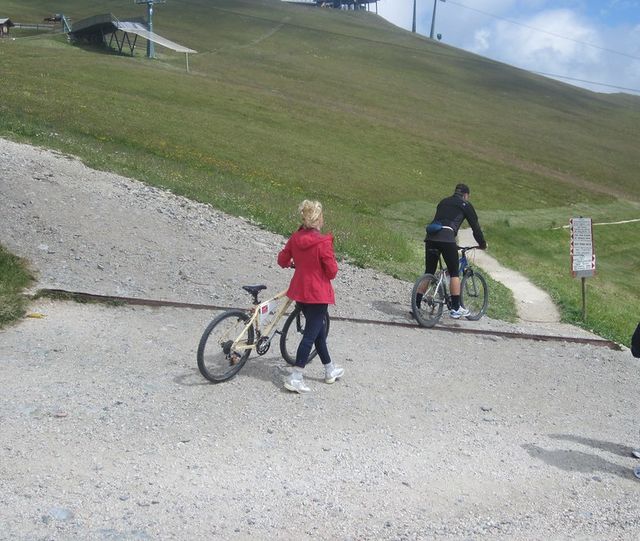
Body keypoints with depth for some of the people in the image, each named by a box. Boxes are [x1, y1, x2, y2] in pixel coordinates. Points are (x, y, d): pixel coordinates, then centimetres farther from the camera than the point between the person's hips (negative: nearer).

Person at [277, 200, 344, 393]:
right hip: (318, 293, -7)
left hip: (300, 290, 7)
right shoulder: (323, 243, -21)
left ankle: (330, 370, 35)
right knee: (311, 334, 0)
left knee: (318, 329, 20)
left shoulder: (295, 238, -3)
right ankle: (295, 378, -1)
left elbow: (282, 260, 8)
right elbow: (332, 271, -17)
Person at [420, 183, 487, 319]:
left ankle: (416, 305, 9)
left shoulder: (443, 202, 30)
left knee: (428, 273, 12)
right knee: (454, 273, 5)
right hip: (447, 238, -5)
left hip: (430, 236, 5)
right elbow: (475, 226, 14)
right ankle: (456, 309, 5)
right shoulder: (465, 205, 14)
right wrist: (483, 244, 28)